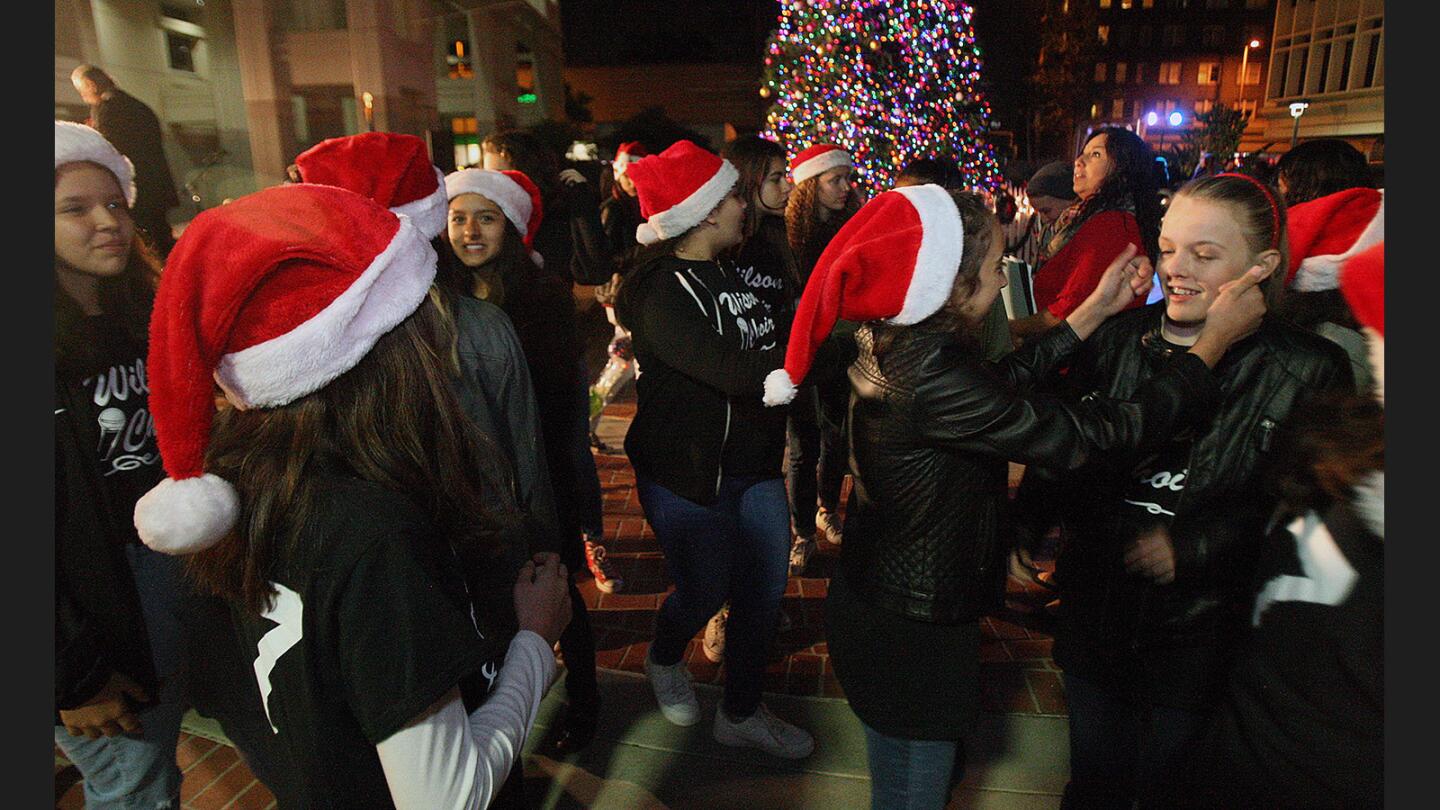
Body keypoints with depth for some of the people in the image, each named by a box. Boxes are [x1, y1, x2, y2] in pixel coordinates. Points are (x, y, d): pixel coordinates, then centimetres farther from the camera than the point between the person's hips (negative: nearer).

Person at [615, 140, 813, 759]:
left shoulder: (729, 272, 9)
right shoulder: (661, 292, -20)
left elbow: (777, 341, 10)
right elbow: (733, 370, -33)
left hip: (754, 463, 8)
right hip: (687, 475, -7)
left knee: (765, 589, 12)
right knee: (706, 592, 9)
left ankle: (741, 713, 34)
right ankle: (664, 661, 45)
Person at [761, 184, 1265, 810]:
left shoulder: (893, 344, -5)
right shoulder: (934, 378, -33)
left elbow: (1001, 380, 4)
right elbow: (1089, 437, -26)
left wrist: (1097, 308, 7)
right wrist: (1217, 339, -15)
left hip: (879, 600, 9)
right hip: (911, 636, -9)